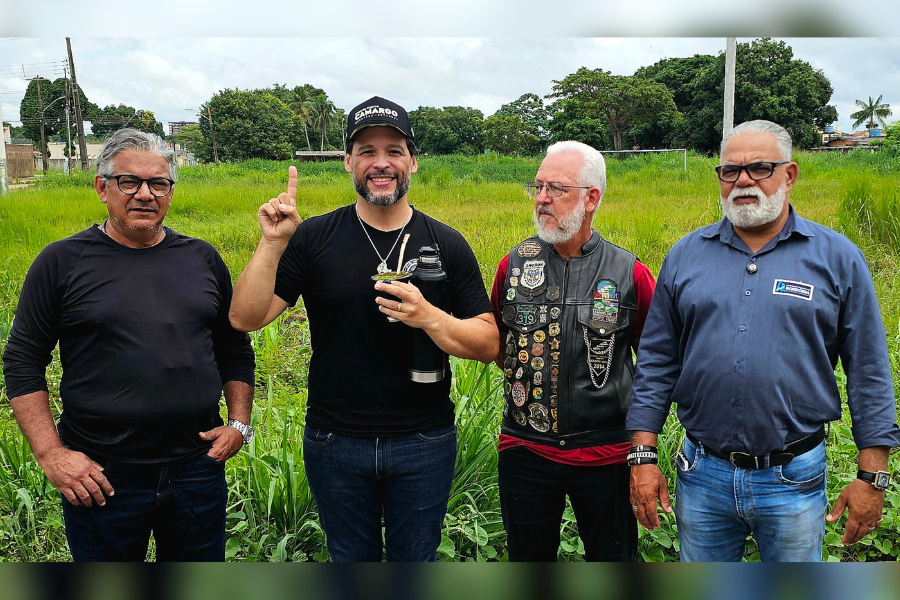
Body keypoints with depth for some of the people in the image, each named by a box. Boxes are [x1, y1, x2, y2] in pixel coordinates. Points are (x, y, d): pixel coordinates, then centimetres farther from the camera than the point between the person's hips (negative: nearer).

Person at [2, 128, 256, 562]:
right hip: (101, 479, -2)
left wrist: (239, 423, 2)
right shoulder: (62, 262, -3)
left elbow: (236, 351, 13)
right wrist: (50, 452, -9)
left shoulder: (202, 259, 5)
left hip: (198, 470, 3)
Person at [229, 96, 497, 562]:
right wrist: (272, 243, -21)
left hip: (423, 444, 0)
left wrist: (428, 317, -22)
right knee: (350, 560, 19)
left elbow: (488, 345, -4)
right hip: (335, 444, 0)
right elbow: (244, 319, -9)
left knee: (417, 560, 15)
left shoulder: (446, 244, -3)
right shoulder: (313, 238, -4)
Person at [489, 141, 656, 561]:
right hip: (525, 450, 2)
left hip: (605, 454, -1)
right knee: (527, 557, 18)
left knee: (612, 558, 17)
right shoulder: (514, 264, -1)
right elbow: (494, 341, 15)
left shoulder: (630, 274, -6)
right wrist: (524, 372, 3)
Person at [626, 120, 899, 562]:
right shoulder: (685, 256, 3)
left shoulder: (838, 258, -1)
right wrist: (644, 457, 0)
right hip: (702, 475, 2)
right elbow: (656, 363, 4)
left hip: (794, 480, -1)